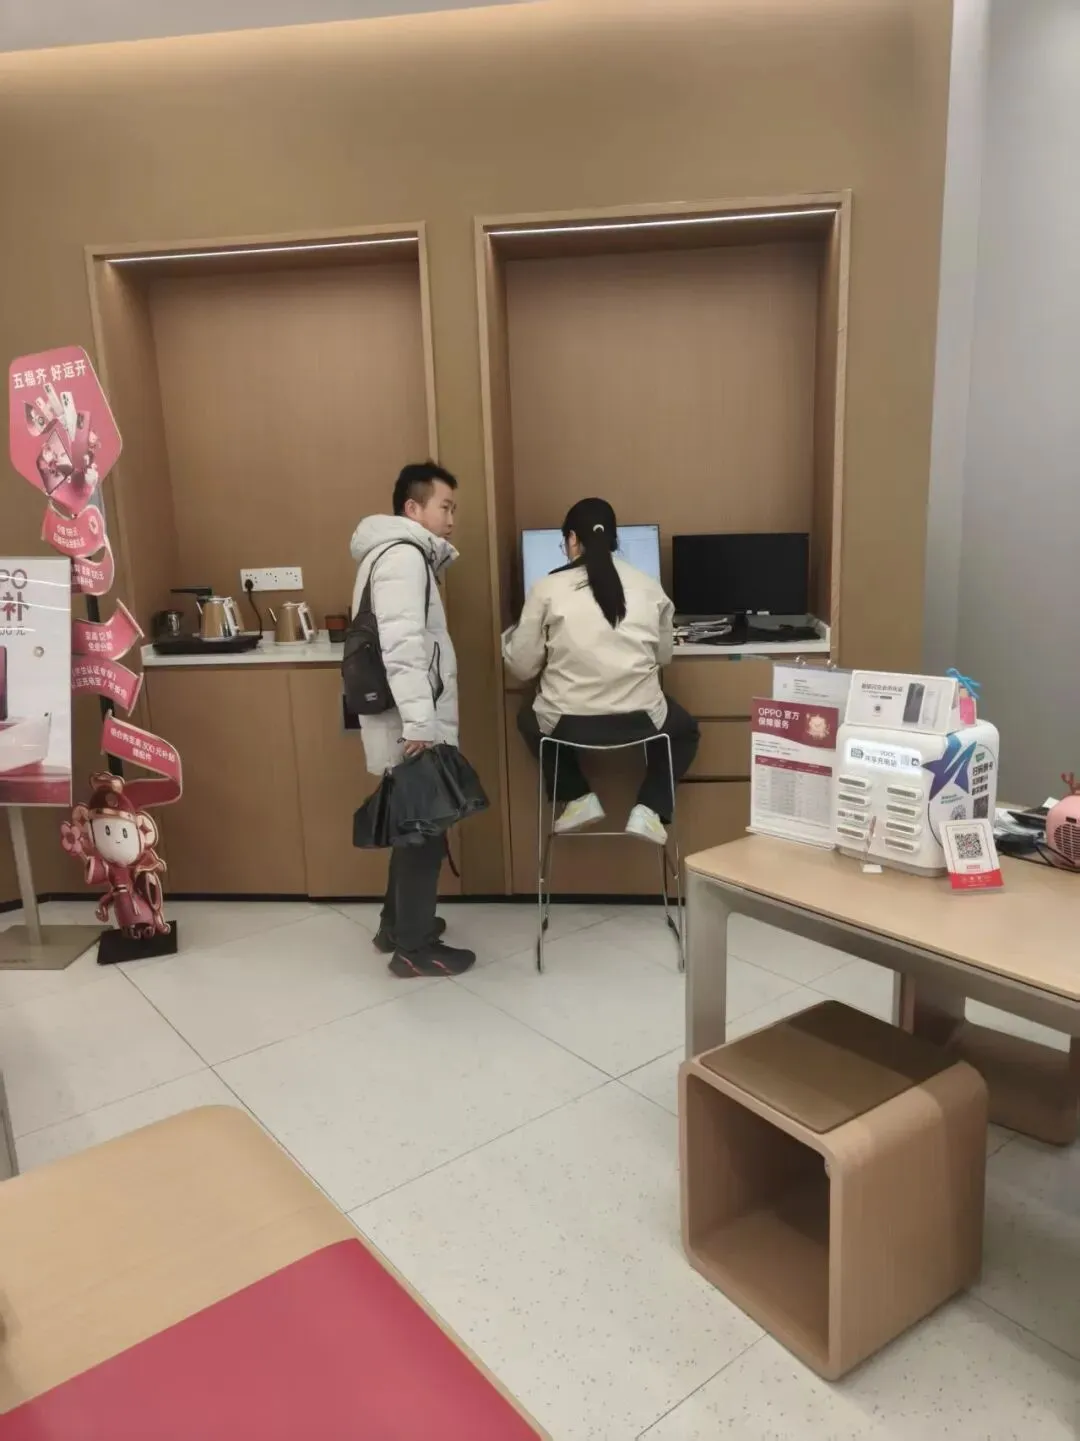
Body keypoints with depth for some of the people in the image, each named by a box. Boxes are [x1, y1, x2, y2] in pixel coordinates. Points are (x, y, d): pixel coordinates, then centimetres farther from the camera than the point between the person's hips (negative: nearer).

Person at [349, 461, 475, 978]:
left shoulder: (401, 553, 19)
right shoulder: (403, 554, -15)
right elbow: (402, 645, -27)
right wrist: (419, 722, -29)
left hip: (412, 722, 10)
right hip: (411, 726, -10)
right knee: (424, 829, -1)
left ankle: (397, 924, 33)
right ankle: (414, 948, 11)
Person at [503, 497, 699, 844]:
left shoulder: (547, 588, -3)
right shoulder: (650, 587, 3)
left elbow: (523, 667, 1)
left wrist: (510, 637, 22)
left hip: (568, 724, 0)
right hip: (641, 721, 1)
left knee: (530, 719, 35)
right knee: (684, 729, 35)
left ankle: (580, 799, 20)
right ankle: (649, 810, 14)